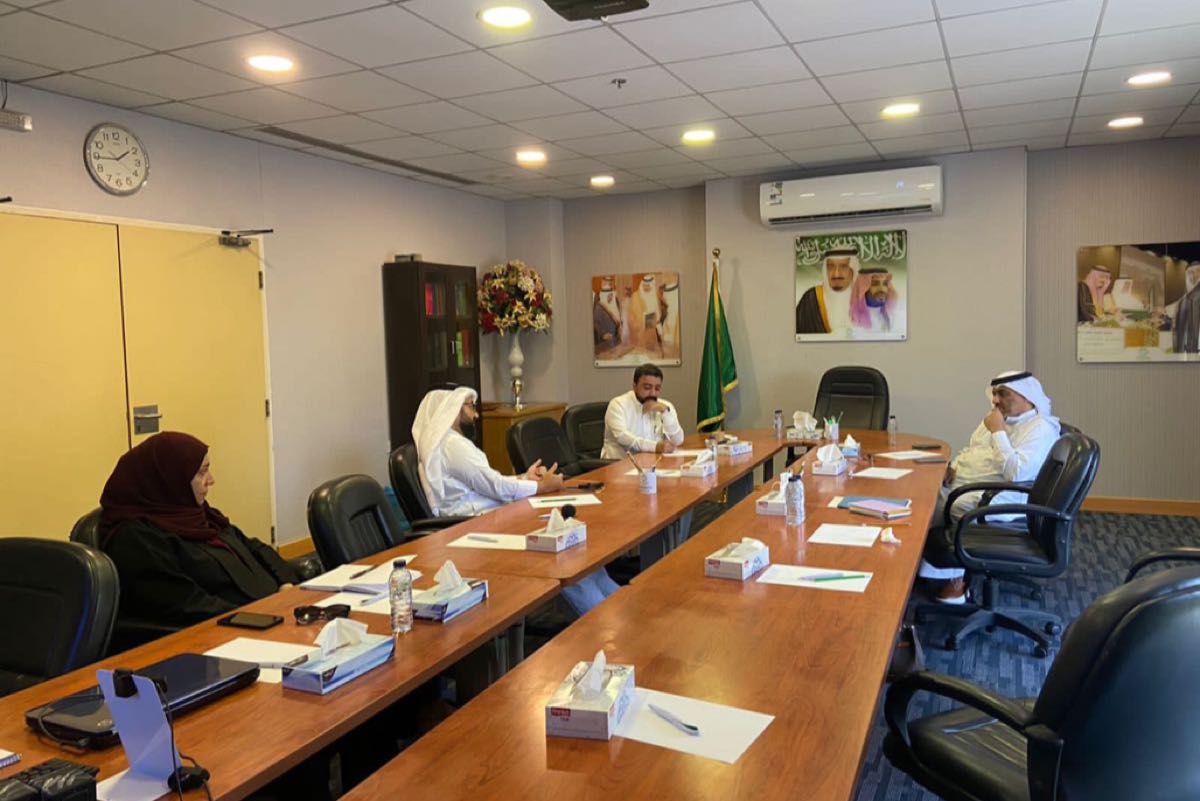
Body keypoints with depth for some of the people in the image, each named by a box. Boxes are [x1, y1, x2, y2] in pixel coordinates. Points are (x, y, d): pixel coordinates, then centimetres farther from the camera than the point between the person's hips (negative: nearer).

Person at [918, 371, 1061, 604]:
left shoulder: (1040, 428, -9)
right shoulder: (997, 419, 19)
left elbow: (1016, 473, -23)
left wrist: (998, 432, -17)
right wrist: (953, 467, 7)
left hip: (993, 499, -9)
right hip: (958, 485, 9)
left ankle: (955, 578, -7)